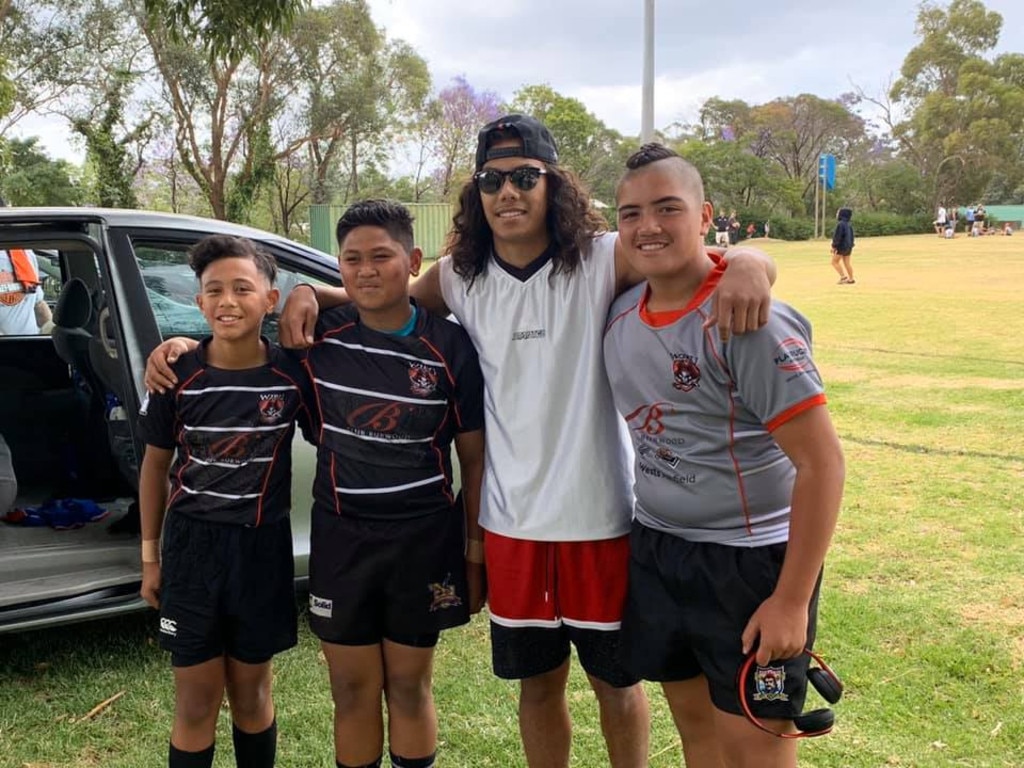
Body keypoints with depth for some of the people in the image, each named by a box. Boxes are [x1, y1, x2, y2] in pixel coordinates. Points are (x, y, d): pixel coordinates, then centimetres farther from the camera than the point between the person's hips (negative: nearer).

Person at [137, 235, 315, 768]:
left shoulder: (292, 373, -10)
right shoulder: (178, 374, -8)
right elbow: (156, 464, 3)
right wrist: (149, 554, 5)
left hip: (263, 547, 0)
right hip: (192, 545, 0)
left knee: (250, 692, 15)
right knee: (196, 703, 8)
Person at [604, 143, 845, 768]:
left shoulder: (749, 319, -21)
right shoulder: (621, 313, 1)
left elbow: (822, 463, -20)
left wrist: (791, 601, -19)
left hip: (751, 561, -6)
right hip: (655, 551, 6)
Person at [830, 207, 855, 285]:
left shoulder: (840, 224, -16)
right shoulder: (849, 225, 10)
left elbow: (837, 236, -20)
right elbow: (851, 236, 15)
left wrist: (834, 246, -15)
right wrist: (850, 246, 22)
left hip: (841, 246, -8)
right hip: (848, 246, 8)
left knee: (834, 262, 0)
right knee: (847, 263, 10)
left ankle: (843, 276, -9)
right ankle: (851, 279, 10)